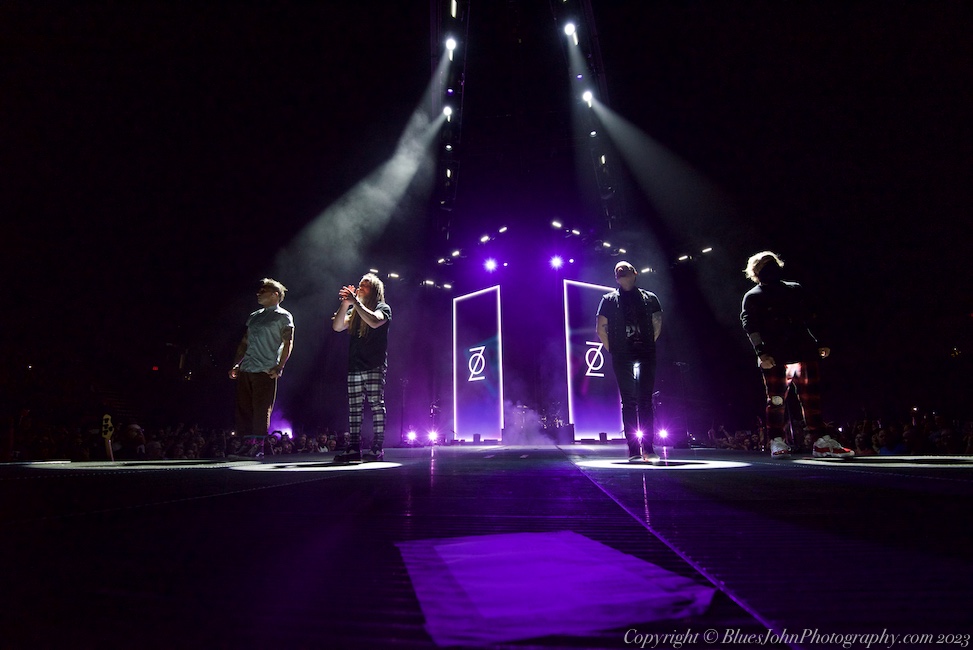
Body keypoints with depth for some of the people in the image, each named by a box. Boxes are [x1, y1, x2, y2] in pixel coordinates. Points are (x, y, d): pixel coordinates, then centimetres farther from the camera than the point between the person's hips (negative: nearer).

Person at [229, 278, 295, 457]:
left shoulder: (283, 316, 3)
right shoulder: (254, 316, 22)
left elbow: (288, 343, -6)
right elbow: (244, 343, 24)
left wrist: (279, 367, -16)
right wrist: (236, 364, 14)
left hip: (265, 372, -7)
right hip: (245, 370, 7)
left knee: (261, 413, -7)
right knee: (242, 411, 4)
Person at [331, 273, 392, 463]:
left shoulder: (383, 308, 4)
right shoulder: (354, 311, 21)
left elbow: (374, 321, -18)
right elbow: (337, 326, 7)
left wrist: (355, 302, -15)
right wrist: (345, 304, -3)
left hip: (375, 366, -6)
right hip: (355, 367, 6)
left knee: (376, 405, -8)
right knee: (354, 408, 2)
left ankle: (377, 448, -7)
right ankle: (353, 448, 3)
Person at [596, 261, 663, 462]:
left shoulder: (649, 298, 14)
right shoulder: (609, 300, 12)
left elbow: (657, 325, 15)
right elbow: (601, 329, 11)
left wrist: (648, 345, 6)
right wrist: (612, 350, 5)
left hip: (645, 355, 0)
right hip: (622, 357, 0)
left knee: (644, 400, -10)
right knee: (628, 401, 1)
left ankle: (647, 448, -10)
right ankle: (634, 449, 3)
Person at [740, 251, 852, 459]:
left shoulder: (795, 290, 20)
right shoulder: (752, 297, 7)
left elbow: (810, 318, 20)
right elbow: (751, 327, -3)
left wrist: (820, 342, 10)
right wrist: (762, 353, -13)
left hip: (803, 351, 4)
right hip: (774, 358, -3)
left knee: (811, 397, 0)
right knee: (776, 400, -2)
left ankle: (820, 442, 4)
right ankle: (777, 442, 5)